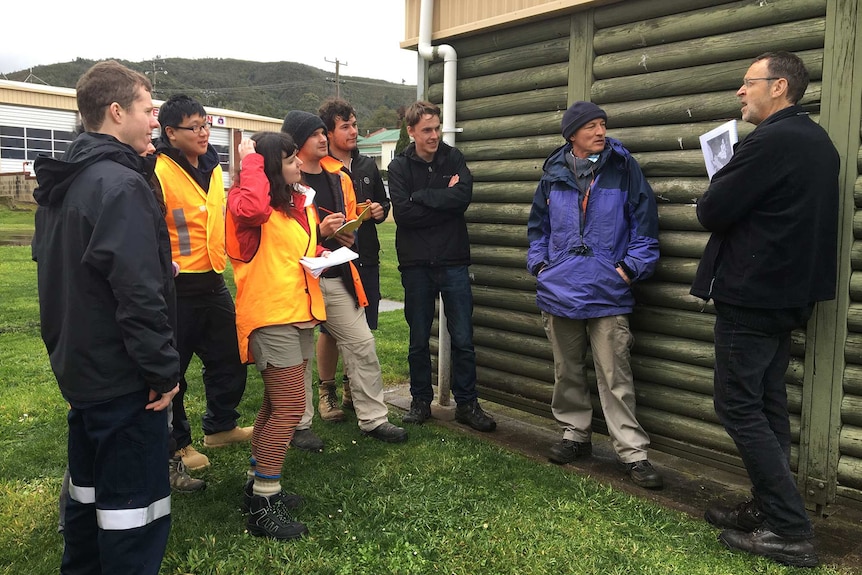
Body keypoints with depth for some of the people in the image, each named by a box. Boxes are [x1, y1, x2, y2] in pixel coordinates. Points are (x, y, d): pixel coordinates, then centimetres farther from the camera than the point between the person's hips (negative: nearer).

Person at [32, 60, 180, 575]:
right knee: (134, 503, 1)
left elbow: (53, 271, 19)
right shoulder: (121, 185, -19)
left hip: (79, 366, 10)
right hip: (122, 376, -10)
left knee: (88, 487, 23)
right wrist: (164, 369, -19)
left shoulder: (64, 181, 10)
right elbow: (138, 292, -25)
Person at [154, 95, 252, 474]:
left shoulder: (212, 167, 10)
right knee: (172, 367, 6)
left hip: (212, 280, 8)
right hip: (177, 286, -8)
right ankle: (177, 443, 23)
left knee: (229, 358, 17)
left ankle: (221, 426, 36)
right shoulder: (158, 171, -15)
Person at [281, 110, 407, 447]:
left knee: (362, 344, 7)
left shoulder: (339, 177, 12)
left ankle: (373, 418, 20)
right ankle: (299, 425, 22)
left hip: (337, 277, 6)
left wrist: (349, 235, 0)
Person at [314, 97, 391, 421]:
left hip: (366, 259, 6)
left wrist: (380, 211, -1)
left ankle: (352, 386, 29)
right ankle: (326, 390, 19)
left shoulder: (367, 166, 12)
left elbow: (383, 202, 21)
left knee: (362, 328, 12)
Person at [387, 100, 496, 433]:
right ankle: (421, 401, 25)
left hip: (453, 261, 1)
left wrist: (421, 196, -12)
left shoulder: (453, 158, 5)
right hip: (416, 264, 0)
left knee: (463, 339, 4)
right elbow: (403, 213, -14)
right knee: (419, 339, 10)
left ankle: (467, 404, 16)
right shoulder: (400, 166, 1)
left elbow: (464, 196, -14)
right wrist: (444, 200, -11)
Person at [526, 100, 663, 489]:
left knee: (615, 377, -2)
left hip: (608, 293, -3)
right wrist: (539, 264, 6)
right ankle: (575, 434, 32)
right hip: (559, 291, 4)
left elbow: (644, 221, -1)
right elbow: (538, 224, 16)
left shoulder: (624, 168, -1)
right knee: (567, 372, 15)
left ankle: (632, 453, 8)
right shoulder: (553, 173, 7)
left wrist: (631, 267, -8)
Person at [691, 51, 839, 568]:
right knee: (767, 404, 15)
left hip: (751, 294, -10)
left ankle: (791, 531, 1)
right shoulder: (819, 142, 13)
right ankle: (769, 508, 24)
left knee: (738, 406, -3)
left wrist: (721, 182, 3)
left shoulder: (770, 142, -18)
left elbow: (712, 212, -18)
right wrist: (736, 188, 11)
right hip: (790, 292, 10)